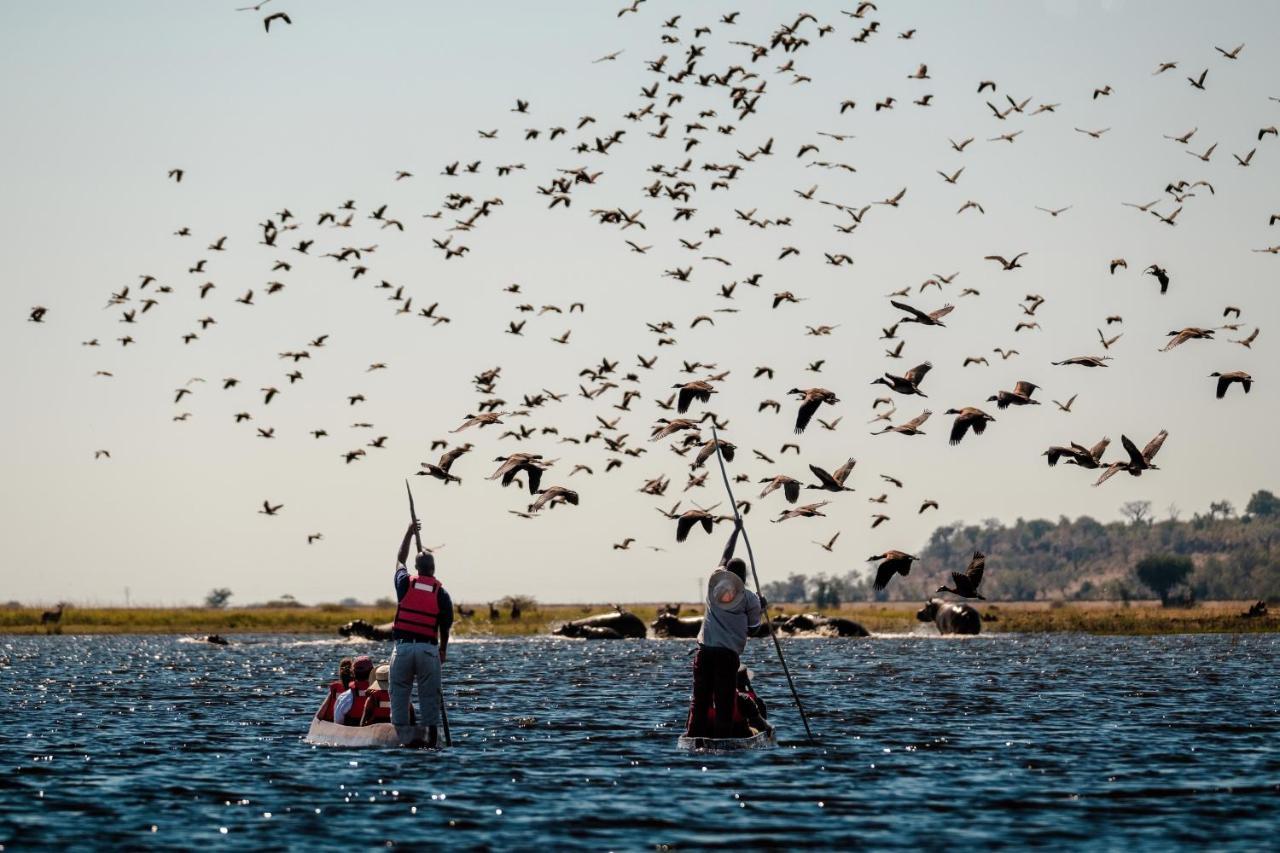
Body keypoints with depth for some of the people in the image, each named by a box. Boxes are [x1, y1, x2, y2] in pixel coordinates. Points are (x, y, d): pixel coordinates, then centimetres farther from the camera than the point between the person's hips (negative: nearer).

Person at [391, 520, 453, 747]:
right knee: (429, 695, 5)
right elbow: (445, 627, 9)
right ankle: (431, 735, 3)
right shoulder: (441, 594, 1)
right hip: (428, 649, 0)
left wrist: (409, 534, 31)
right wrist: (443, 651, 25)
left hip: (403, 646, 0)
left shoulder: (405, 584, 1)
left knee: (399, 693, 6)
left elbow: (400, 560, 23)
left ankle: (406, 734, 0)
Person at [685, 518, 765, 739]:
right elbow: (753, 623, 12)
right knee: (724, 703, -2)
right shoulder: (748, 597, 0)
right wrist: (760, 606, 30)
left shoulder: (715, 581, 8)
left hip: (704, 650, 3)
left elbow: (726, 556, 23)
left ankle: (693, 738, 0)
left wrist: (736, 530, 35)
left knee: (699, 700, 6)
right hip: (728, 654, -3)